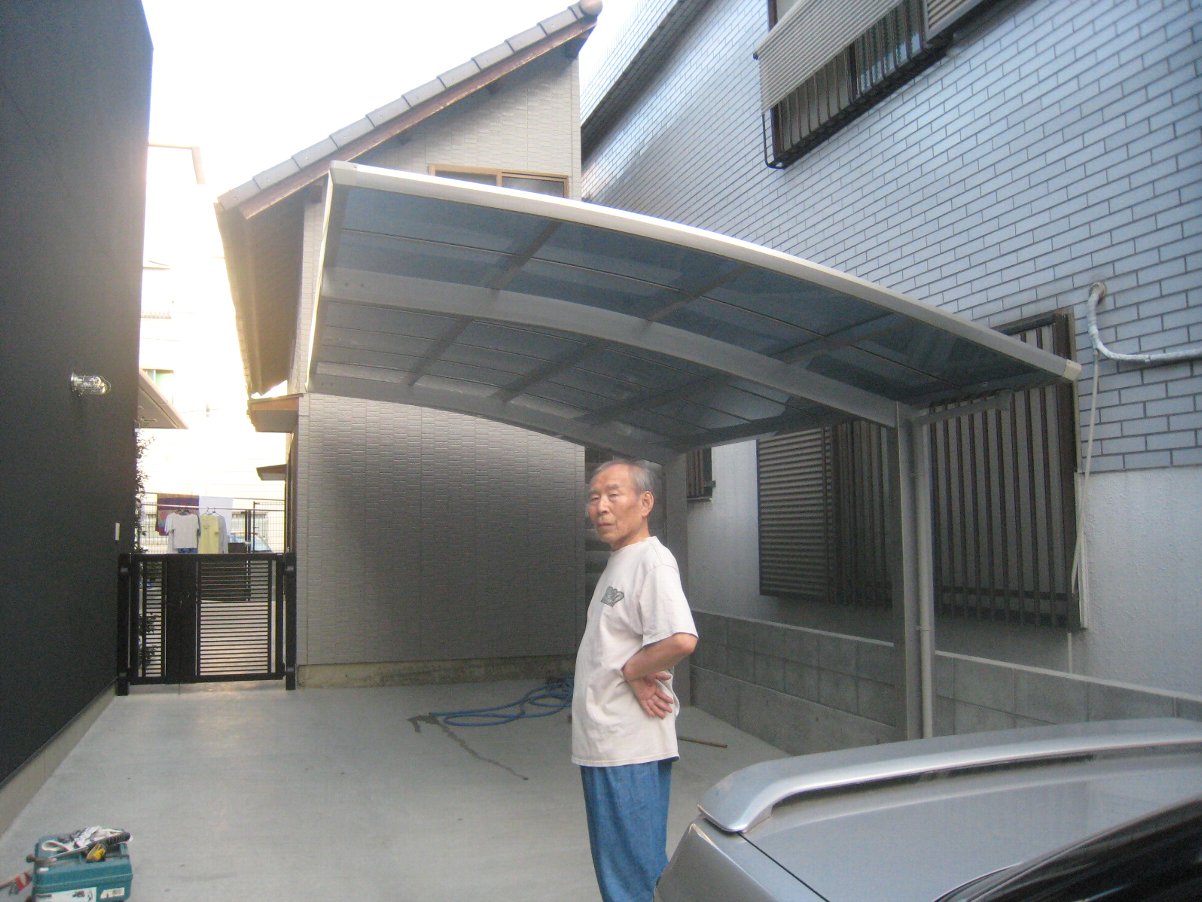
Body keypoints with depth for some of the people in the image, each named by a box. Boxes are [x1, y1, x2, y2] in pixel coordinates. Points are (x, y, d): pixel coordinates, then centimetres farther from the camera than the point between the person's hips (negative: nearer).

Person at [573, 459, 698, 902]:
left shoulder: (652, 562, -16)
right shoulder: (617, 562, 14)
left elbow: (682, 640, -31)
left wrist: (630, 670, -15)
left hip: (629, 748, -10)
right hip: (604, 743, 10)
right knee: (615, 864, 20)